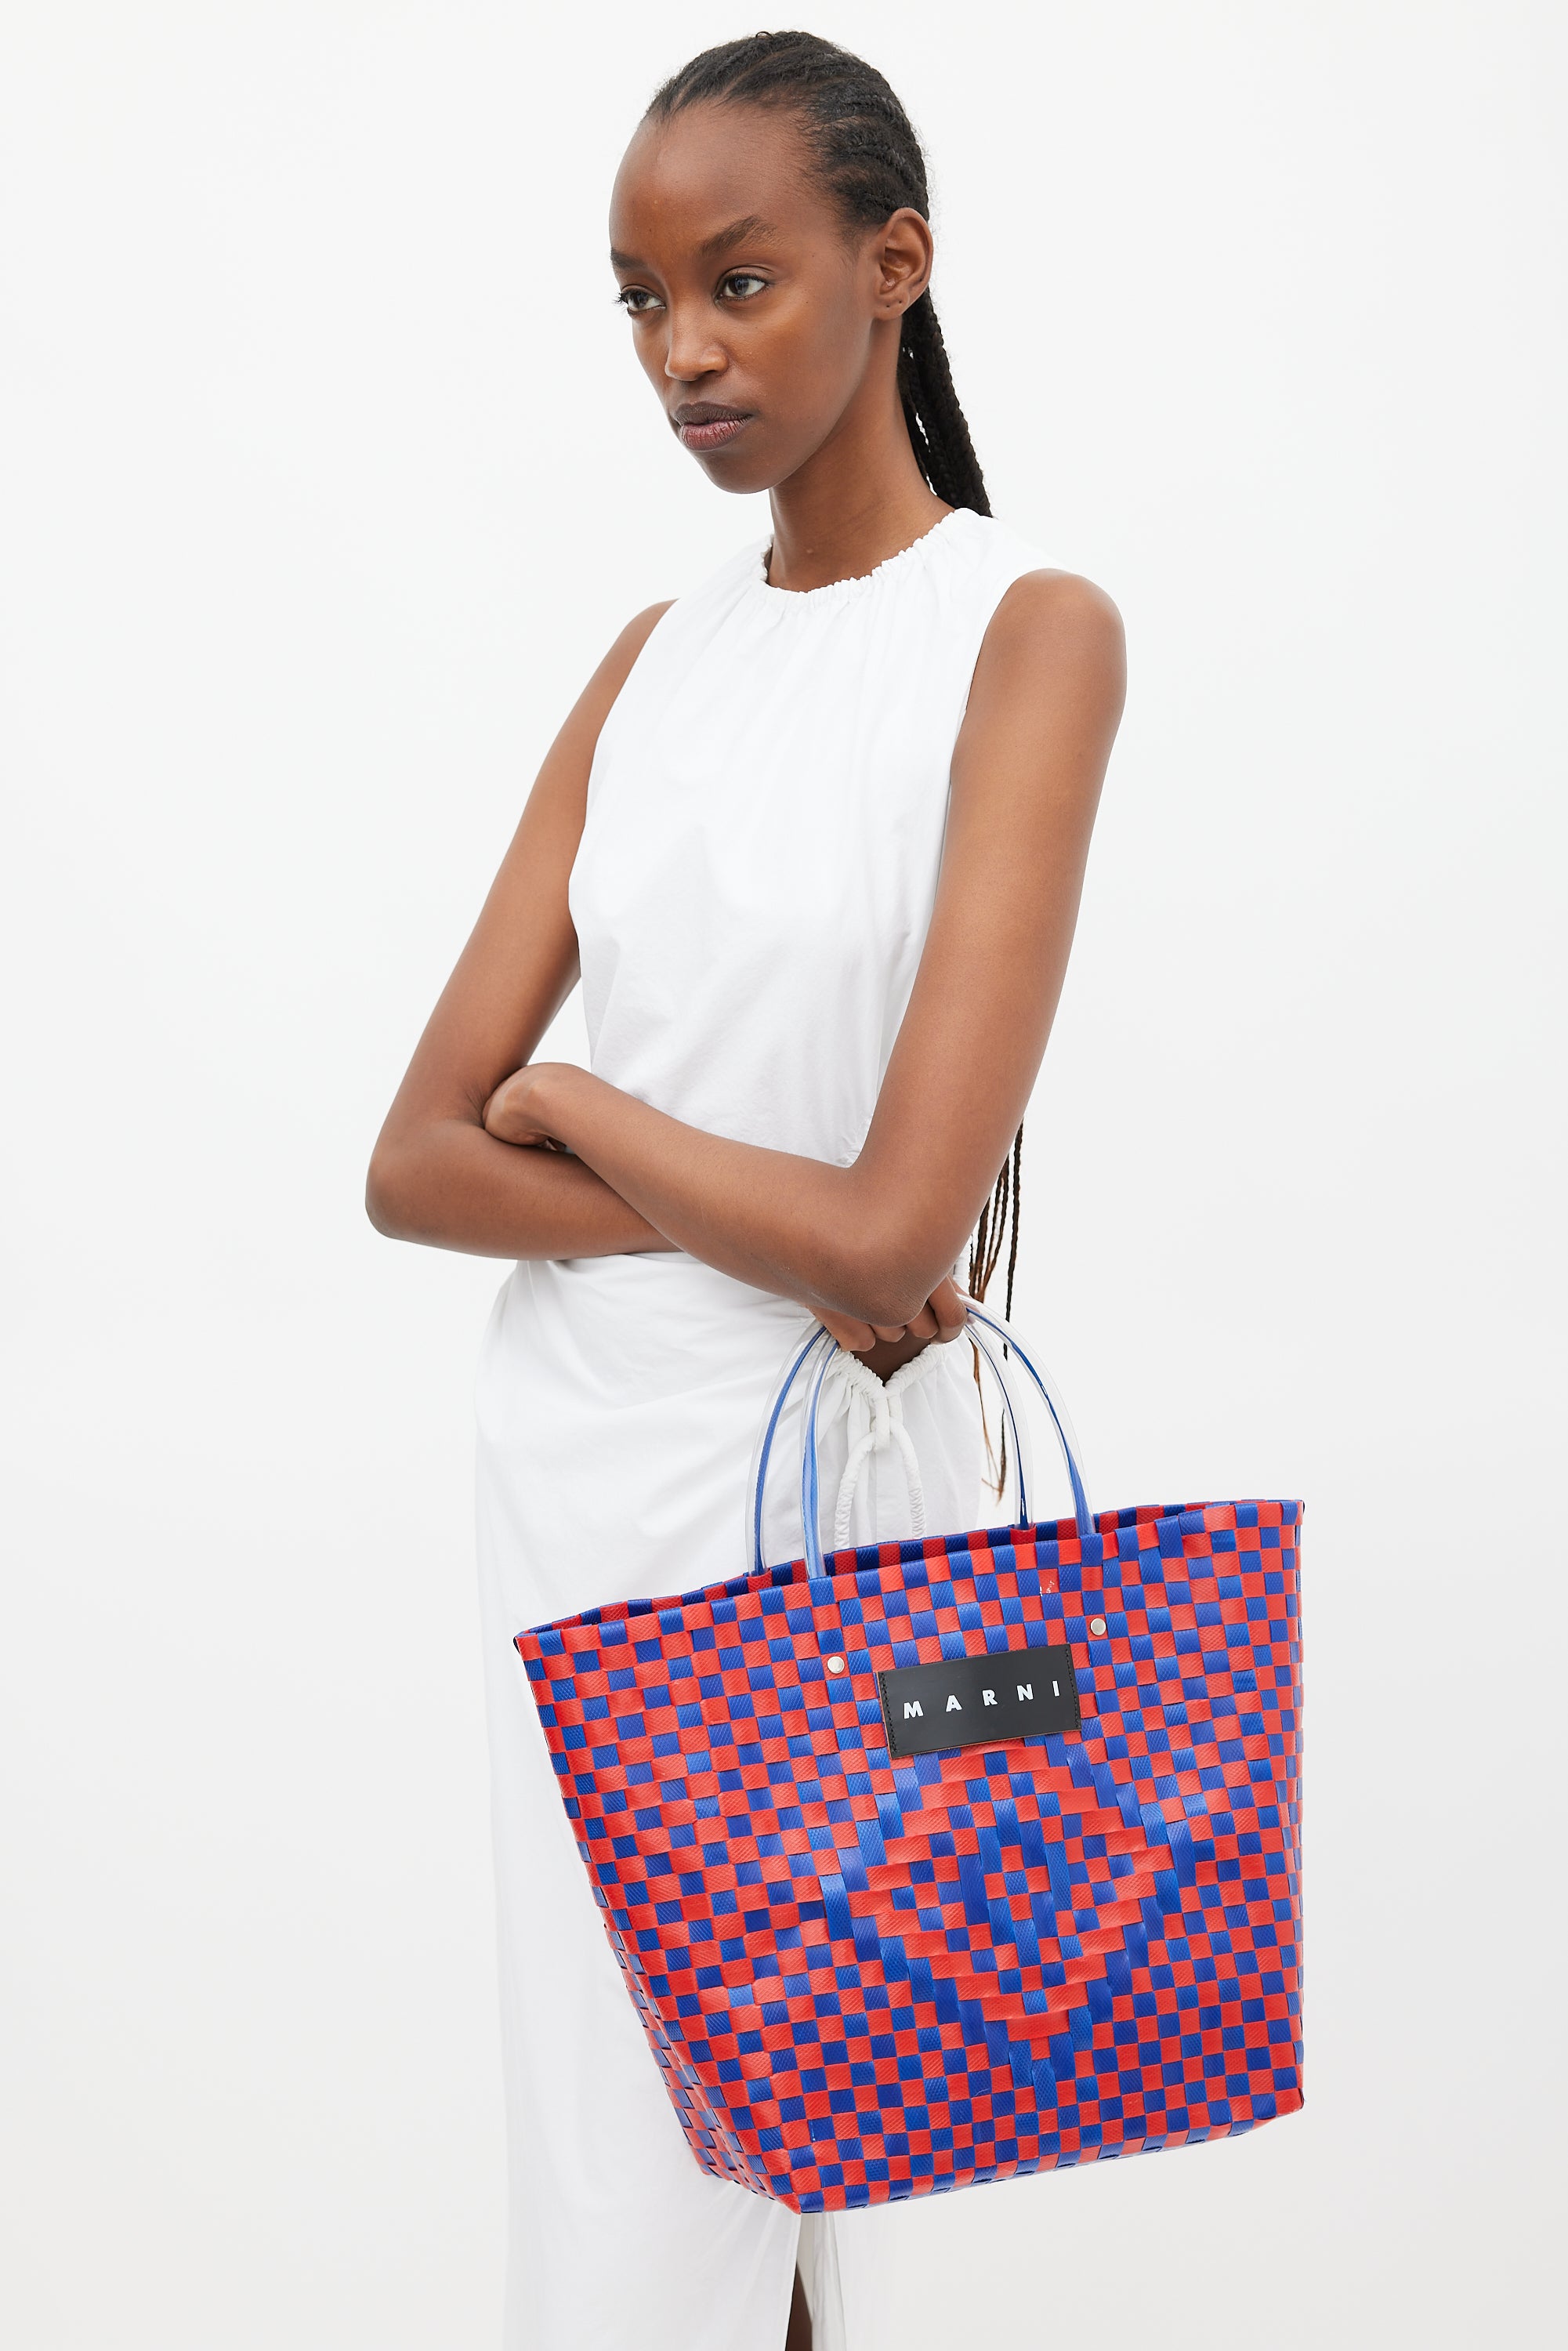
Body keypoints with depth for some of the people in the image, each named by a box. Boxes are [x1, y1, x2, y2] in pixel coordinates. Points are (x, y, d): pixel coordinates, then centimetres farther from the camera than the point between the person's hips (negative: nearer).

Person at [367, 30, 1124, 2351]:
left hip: (826, 1473, -5)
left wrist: (572, 1103, -6)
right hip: (566, 1450, 5)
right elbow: (414, 1162, 0)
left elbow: (898, 1225, -21)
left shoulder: (1028, 632, -10)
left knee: (754, 2141, 7)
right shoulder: (655, 660, 7)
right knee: (605, 2108, 15)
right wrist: (756, 1224, -15)